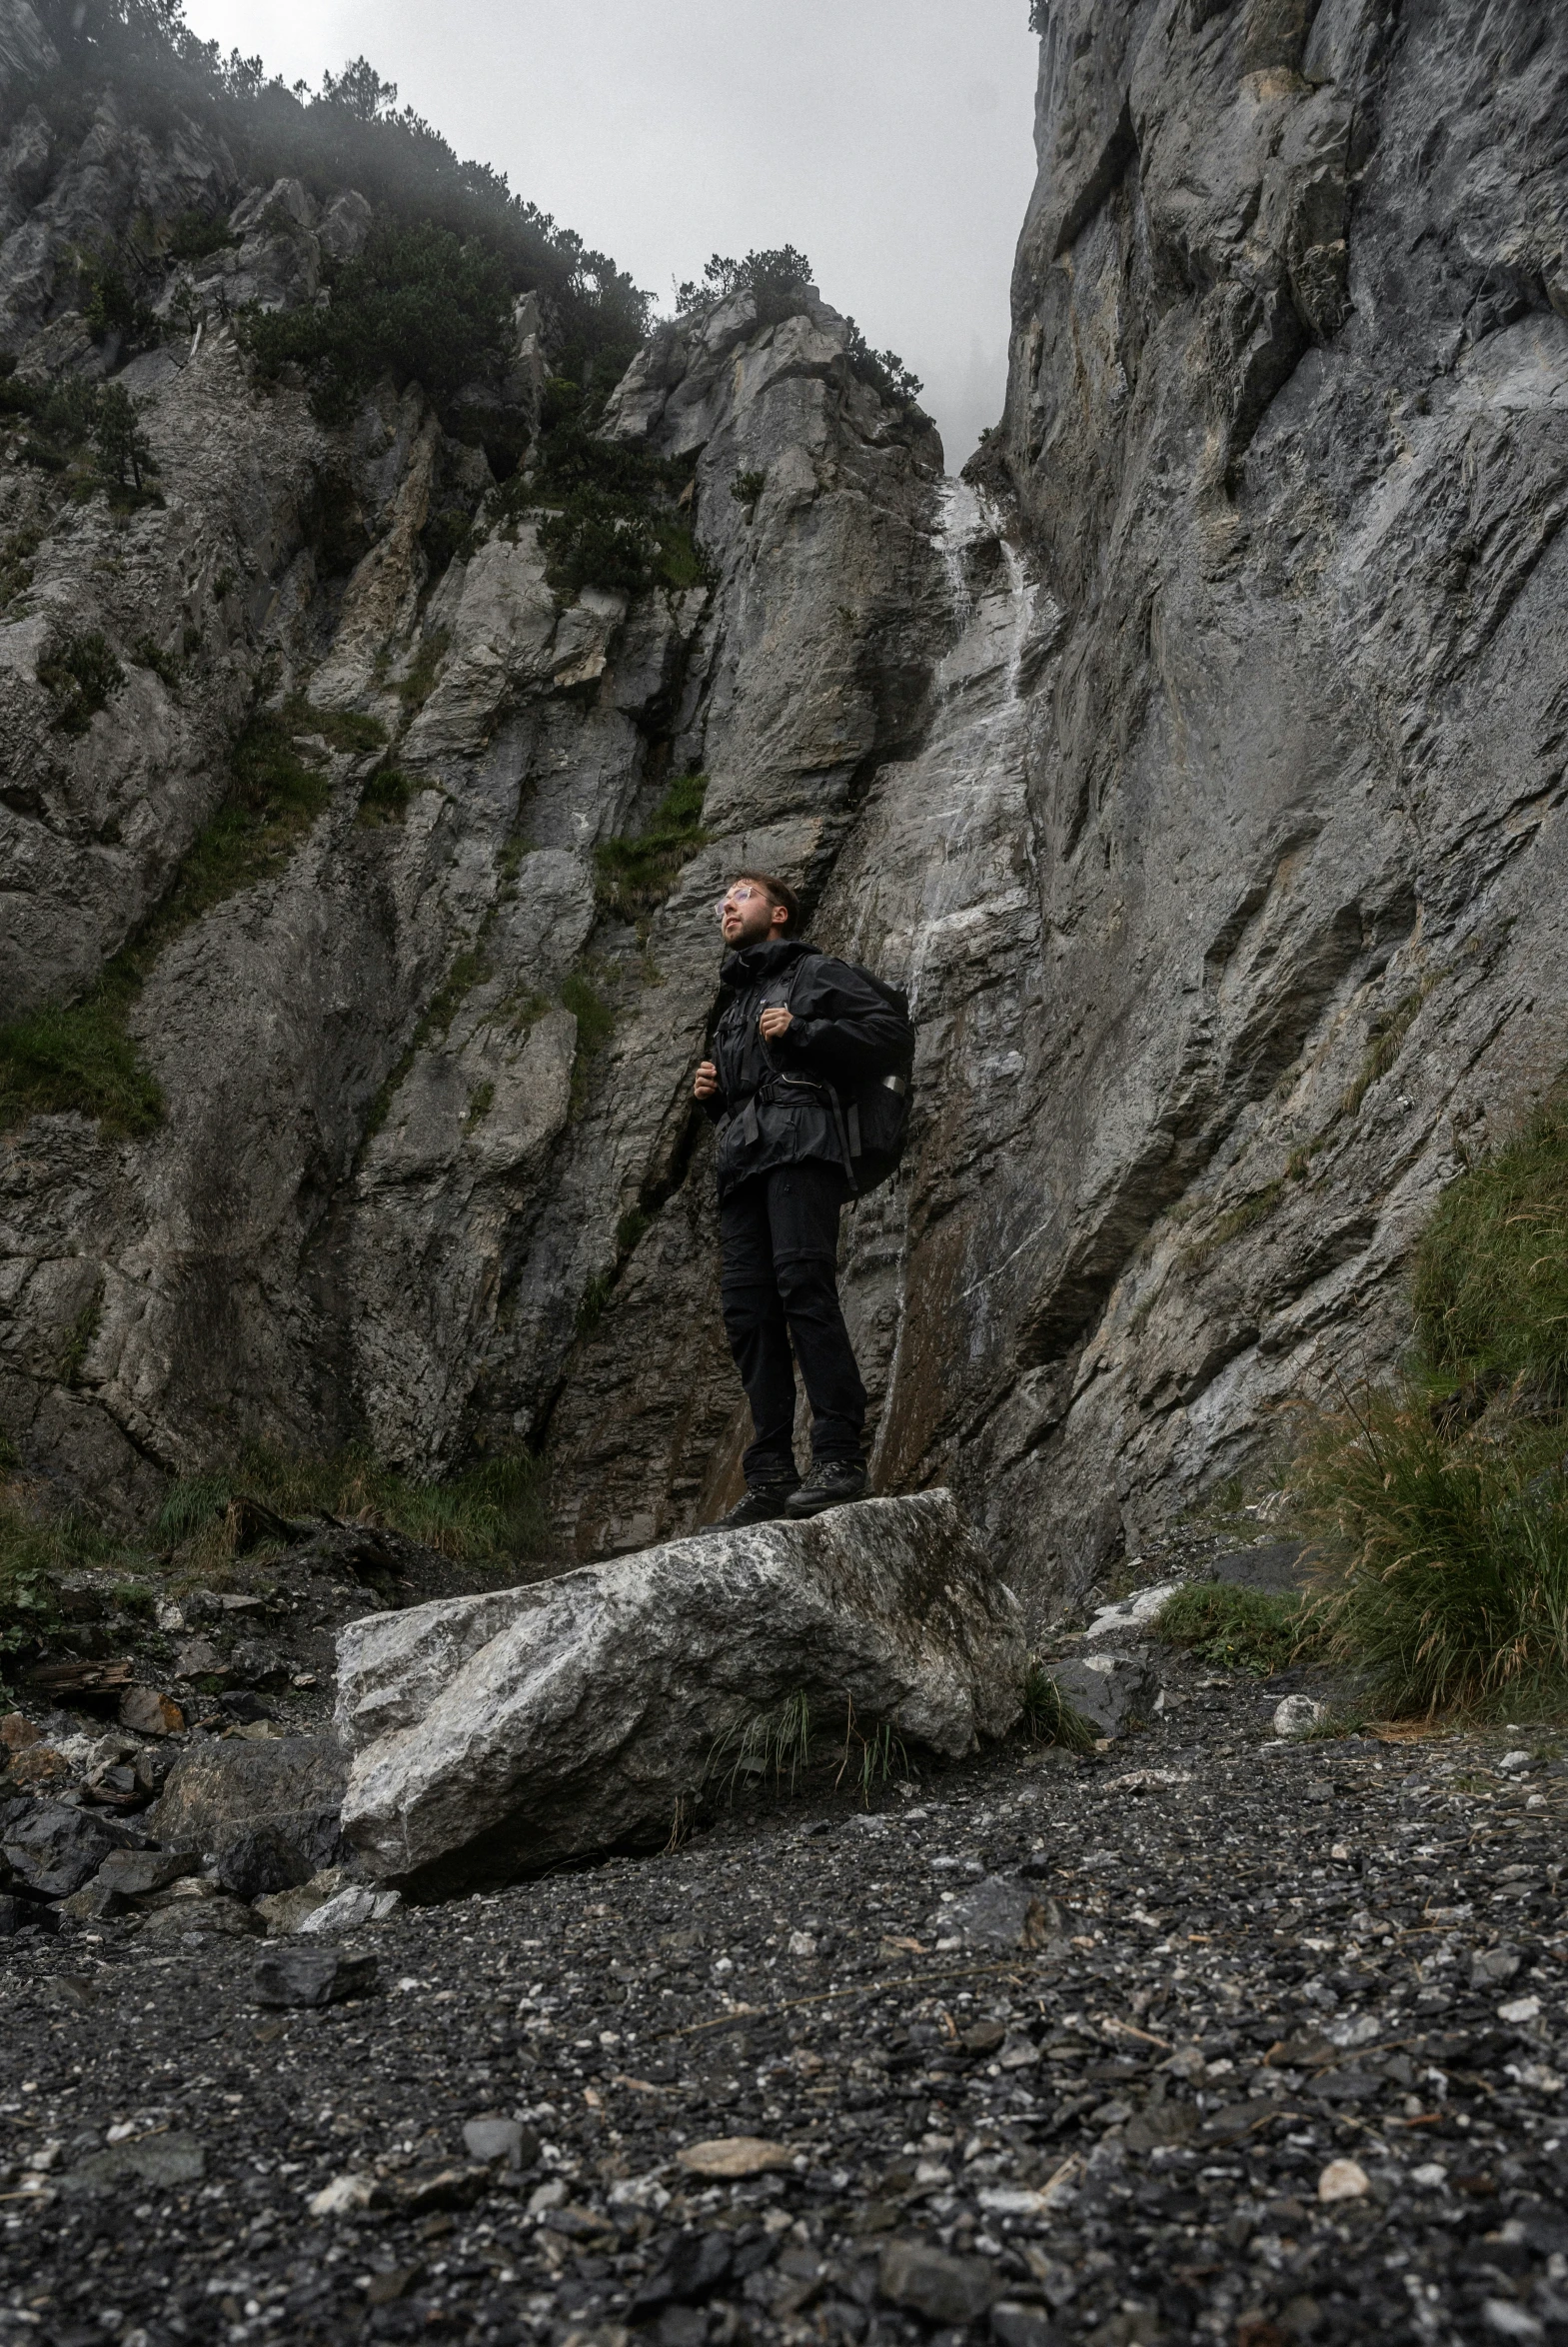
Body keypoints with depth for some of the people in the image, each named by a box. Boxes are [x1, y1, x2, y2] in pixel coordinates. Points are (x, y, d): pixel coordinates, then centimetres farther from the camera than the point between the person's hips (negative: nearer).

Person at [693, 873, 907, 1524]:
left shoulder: (815, 972, 13)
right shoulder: (734, 1002, 34)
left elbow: (884, 1030, 0)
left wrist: (801, 1032, -9)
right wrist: (713, 1095, 17)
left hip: (799, 1143, -7)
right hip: (741, 1158, 7)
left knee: (802, 1281, -22)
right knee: (746, 1307, -4)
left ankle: (840, 1459, -24)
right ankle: (771, 1475, -5)